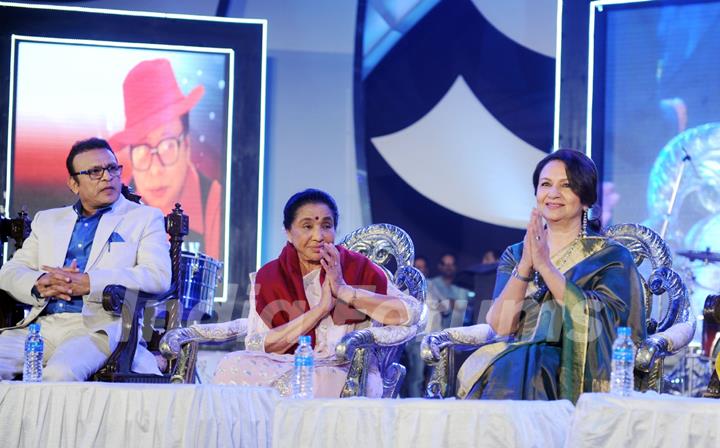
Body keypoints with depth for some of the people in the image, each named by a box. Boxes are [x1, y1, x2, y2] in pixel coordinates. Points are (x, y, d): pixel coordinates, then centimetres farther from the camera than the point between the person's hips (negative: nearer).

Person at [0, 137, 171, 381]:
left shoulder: (145, 218, 13)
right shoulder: (48, 220, 26)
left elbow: (158, 276, -4)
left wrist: (86, 283, -13)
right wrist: (40, 283, -8)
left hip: (98, 327, -4)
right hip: (41, 325, 4)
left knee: (61, 373, -36)